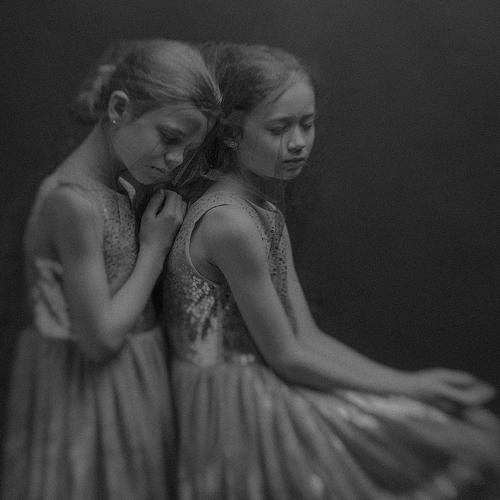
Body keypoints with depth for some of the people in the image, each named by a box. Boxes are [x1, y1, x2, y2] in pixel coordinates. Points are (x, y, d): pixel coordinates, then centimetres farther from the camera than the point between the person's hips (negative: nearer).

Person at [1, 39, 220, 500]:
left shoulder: (117, 184, 1)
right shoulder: (74, 202, -26)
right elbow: (99, 338, -22)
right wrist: (156, 248, -17)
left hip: (131, 375, 8)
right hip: (88, 388, -8)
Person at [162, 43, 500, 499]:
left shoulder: (267, 211, 8)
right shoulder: (229, 221, -20)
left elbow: (307, 336, 5)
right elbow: (286, 357, -16)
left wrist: (406, 382, -3)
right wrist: (405, 386, -10)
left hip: (262, 392, 8)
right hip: (238, 409, -8)